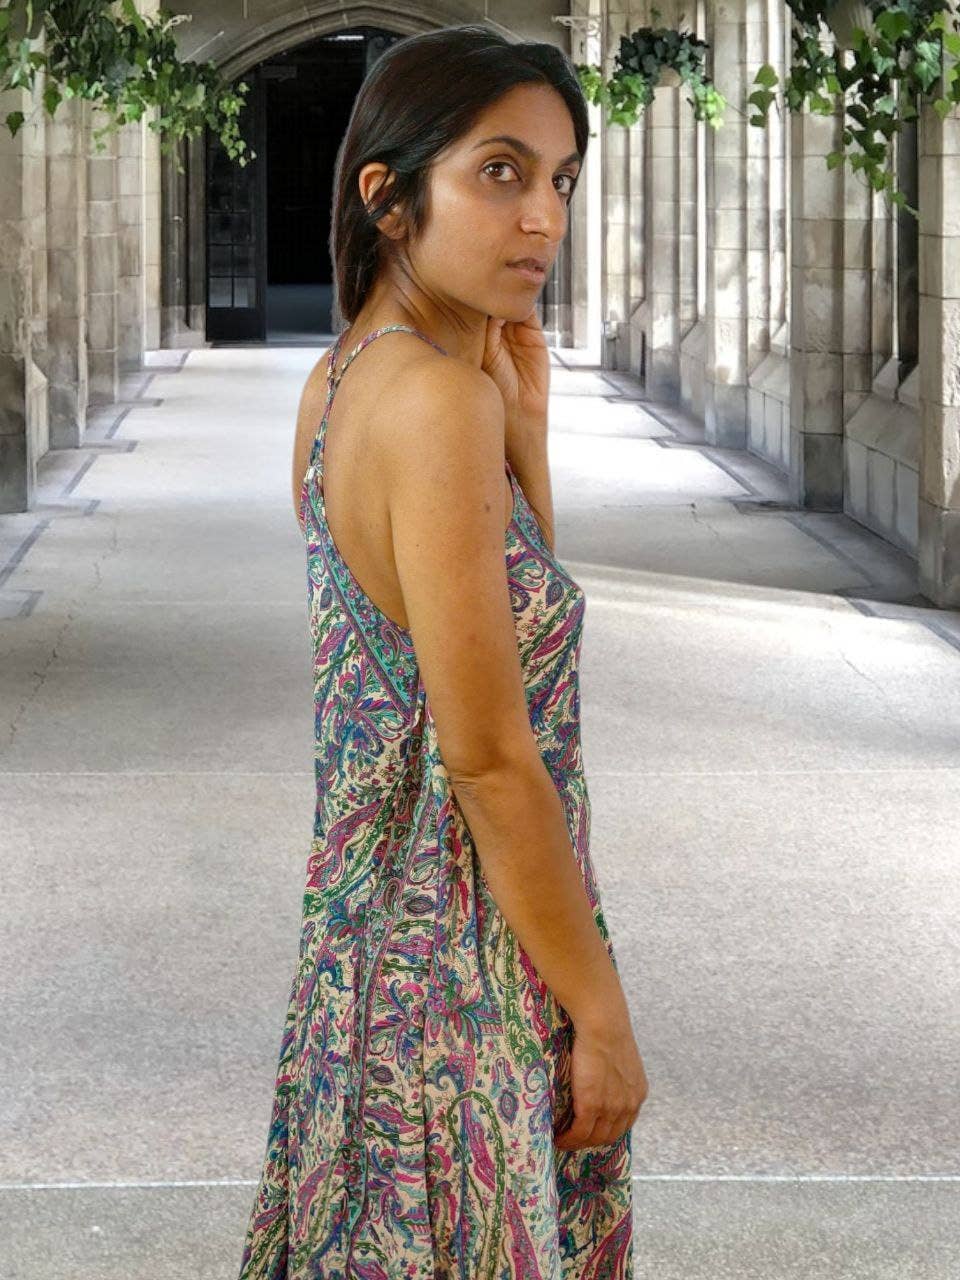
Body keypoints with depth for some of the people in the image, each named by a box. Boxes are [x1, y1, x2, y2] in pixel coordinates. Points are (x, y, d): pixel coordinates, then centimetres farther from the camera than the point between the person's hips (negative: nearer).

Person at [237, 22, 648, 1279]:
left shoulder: (342, 378, 4)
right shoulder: (437, 398, -23)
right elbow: (490, 760, -22)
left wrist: (522, 422, 2)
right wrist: (602, 1017, -14)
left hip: (372, 920, 9)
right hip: (470, 961, -9)